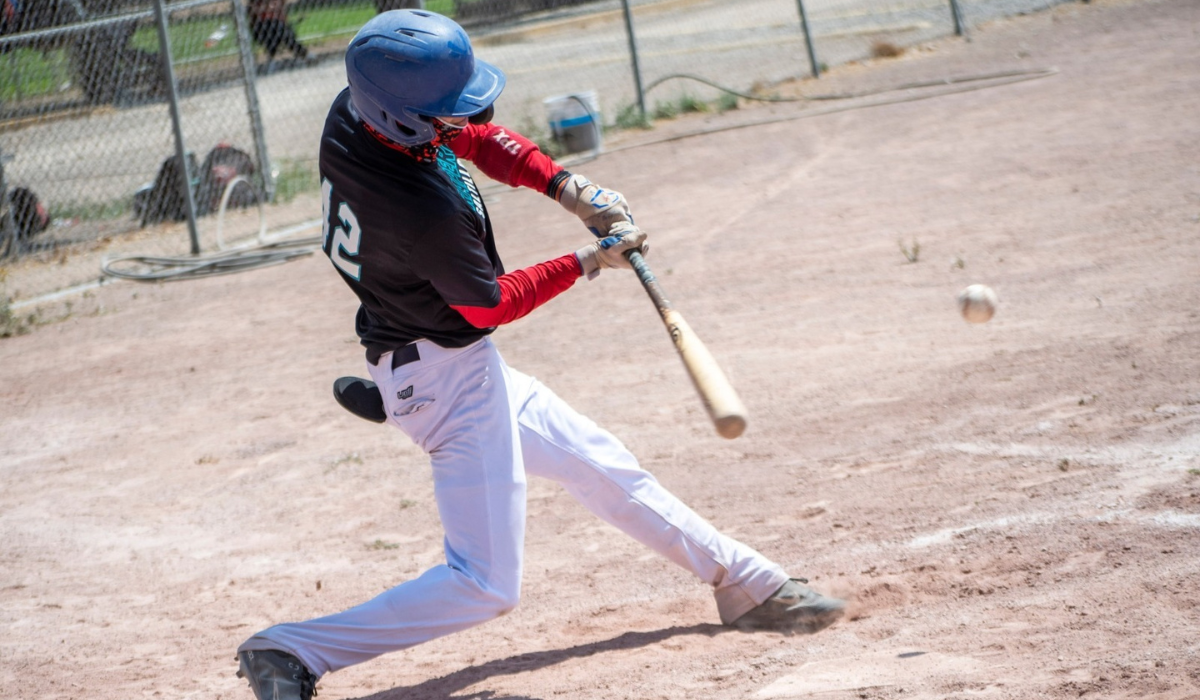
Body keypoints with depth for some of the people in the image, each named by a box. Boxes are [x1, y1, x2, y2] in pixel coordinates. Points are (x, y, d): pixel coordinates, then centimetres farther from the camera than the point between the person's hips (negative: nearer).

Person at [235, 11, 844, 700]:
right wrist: (590, 261, -5)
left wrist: (568, 189, -5)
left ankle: (748, 584, 36)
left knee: (603, 465, 21)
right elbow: (490, 304, -16)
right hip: (446, 374, -10)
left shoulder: (352, 114, -9)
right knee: (486, 585, -8)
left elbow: (480, 139, 8)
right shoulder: (430, 209, -34)